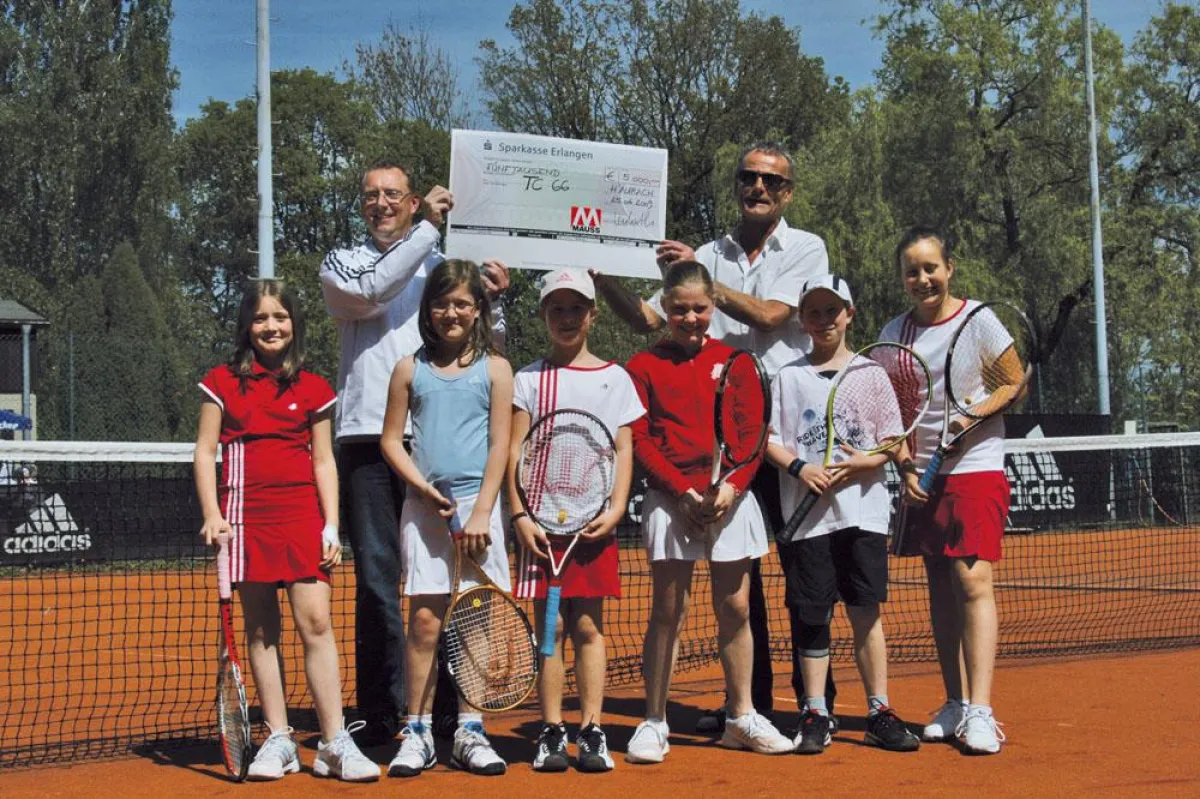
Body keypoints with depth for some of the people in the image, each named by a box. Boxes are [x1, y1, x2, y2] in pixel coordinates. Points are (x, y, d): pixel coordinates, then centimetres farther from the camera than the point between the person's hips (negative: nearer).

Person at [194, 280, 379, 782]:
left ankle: (334, 744, -7)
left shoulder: (312, 389, 10)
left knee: (316, 622, -8)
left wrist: (331, 527, 2)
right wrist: (211, 514, -5)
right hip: (246, 515, 0)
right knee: (261, 630, 3)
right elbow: (205, 451, 7)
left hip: (302, 514, 0)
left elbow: (324, 462, 10)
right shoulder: (224, 382, 8)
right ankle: (278, 740, 9)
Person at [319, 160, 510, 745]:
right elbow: (371, 291, -12)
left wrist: (491, 301, -10)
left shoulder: (446, 267, 14)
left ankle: (451, 703, 9)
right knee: (376, 578, 0)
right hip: (366, 439, -1)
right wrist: (427, 228, -15)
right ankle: (383, 712, 5)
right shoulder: (341, 264, 11)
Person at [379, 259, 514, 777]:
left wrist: (480, 513, -8)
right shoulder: (410, 370, 8)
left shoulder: (494, 369, 5)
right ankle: (418, 734, 5)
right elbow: (391, 441, 7)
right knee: (424, 621, -1)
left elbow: (499, 445, 0)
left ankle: (469, 733, 10)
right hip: (424, 508, 0)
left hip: (478, 506, 0)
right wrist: (424, 487, -8)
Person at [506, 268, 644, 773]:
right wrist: (519, 515, -8)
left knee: (588, 626, 2)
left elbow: (623, 449, 6)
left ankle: (591, 732, 5)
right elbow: (515, 451, 2)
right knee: (549, 625, 1)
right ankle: (552, 733, 5)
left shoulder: (614, 378, 8)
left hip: (595, 520, 0)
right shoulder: (529, 379, 6)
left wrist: (616, 509, -6)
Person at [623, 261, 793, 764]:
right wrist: (683, 491, -13)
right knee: (667, 611, -1)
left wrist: (732, 485, -10)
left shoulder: (734, 361, 9)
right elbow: (639, 439, -3)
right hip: (672, 500, -2)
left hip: (730, 498, 2)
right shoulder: (644, 366, 3)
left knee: (735, 608, 7)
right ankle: (654, 723, 5)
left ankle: (742, 718, 16)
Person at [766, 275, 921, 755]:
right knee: (810, 616, 2)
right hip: (806, 515, 0)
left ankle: (879, 712, 8)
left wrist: (862, 462, -13)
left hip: (863, 511, 0)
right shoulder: (788, 377, 7)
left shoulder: (870, 373, 7)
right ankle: (815, 715, 10)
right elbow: (769, 439, 4)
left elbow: (892, 442, 5)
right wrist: (799, 467, -14)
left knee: (865, 612, 1)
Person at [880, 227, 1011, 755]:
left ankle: (980, 712, -16)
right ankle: (955, 704, 13)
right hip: (924, 474, 4)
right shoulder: (893, 334, 7)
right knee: (940, 586, 7)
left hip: (976, 467, -4)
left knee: (973, 579, -14)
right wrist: (906, 466, -3)